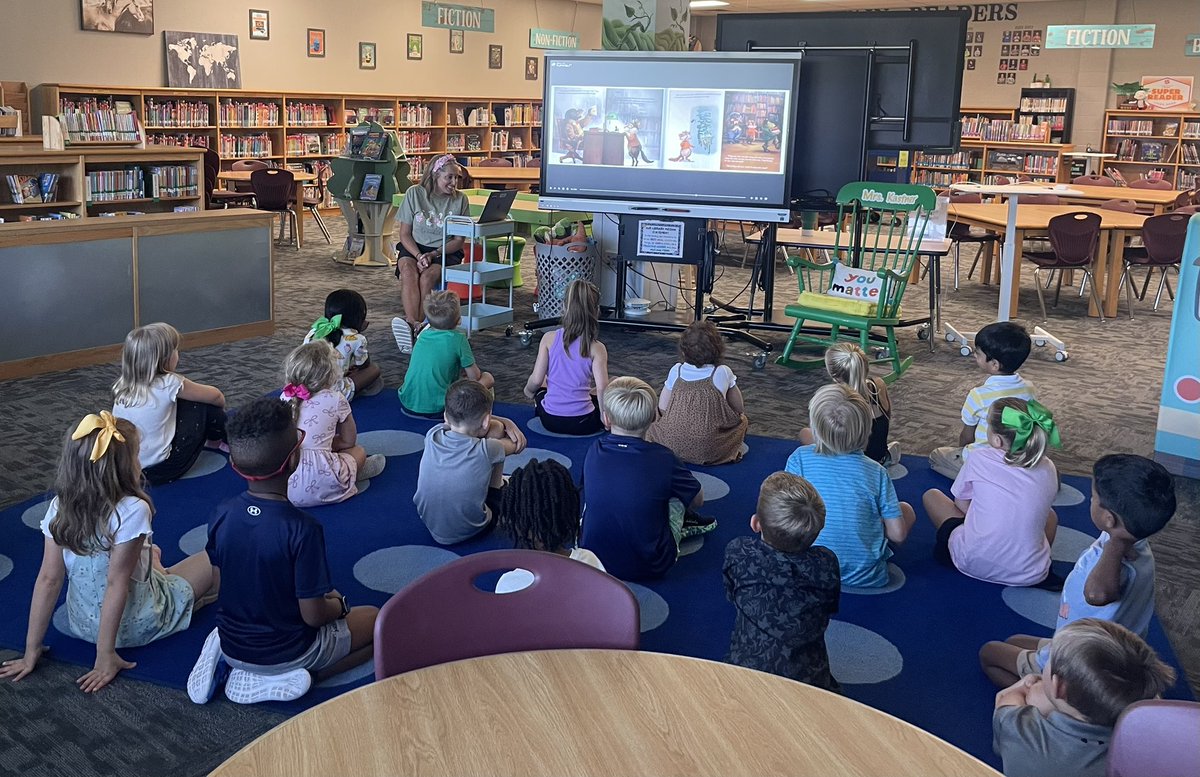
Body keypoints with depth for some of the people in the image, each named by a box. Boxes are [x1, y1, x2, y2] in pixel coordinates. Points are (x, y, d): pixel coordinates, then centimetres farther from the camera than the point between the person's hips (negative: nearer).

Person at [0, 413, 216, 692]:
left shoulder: (59, 508, -13)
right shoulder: (132, 511, -28)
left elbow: (48, 579, -12)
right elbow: (117, 583, -27)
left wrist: (32, 651, -8)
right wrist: (106, 655, -22)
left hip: (82, 624, 6)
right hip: (135, 627, -6)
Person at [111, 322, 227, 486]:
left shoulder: (122, 385, 2)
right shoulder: (169, 384, -13)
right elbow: (215, 395, 3)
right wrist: (221, 405, 26)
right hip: (160, 472, -6)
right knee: (205, 407, 6)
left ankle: (214, 440, 40)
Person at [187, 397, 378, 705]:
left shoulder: (222, 515, -14)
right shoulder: (302, 529, -30)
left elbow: (219, 578, 2)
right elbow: (313, 615, -22)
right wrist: (339, 604, -1)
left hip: (231, 644, 6)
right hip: (285, 652, -6)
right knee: (376, 621, 15)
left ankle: (230, 664, 8)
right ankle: (274, 680, -2)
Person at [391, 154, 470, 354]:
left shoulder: (460, 199, 0)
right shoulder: (415, 193, -1)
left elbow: (459, 240, 1)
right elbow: (404, 233, 0)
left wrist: (434, 255, -15)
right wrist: (419, 256, -17)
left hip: (446, 253, 0)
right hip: (414, 247, 0)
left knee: (428, 275, -33)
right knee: (408, 271, -33)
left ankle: (411, 326, -42)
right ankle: (414, 325, -50)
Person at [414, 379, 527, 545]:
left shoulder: (432, 435, -14)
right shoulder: (485, 450, -27)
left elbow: (470, 418, 7)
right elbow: (518, 445, -5)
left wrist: (507, 422, 2)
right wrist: (505, 424, 11)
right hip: (470, 530, -4)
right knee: (496, 428, 0)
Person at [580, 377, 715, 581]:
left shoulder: (594, 452, -8)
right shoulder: (663, 459, -15)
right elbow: (697, 500, 3)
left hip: (591, 559, 2)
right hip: (651, 567, -2)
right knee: (677, 495, 12)